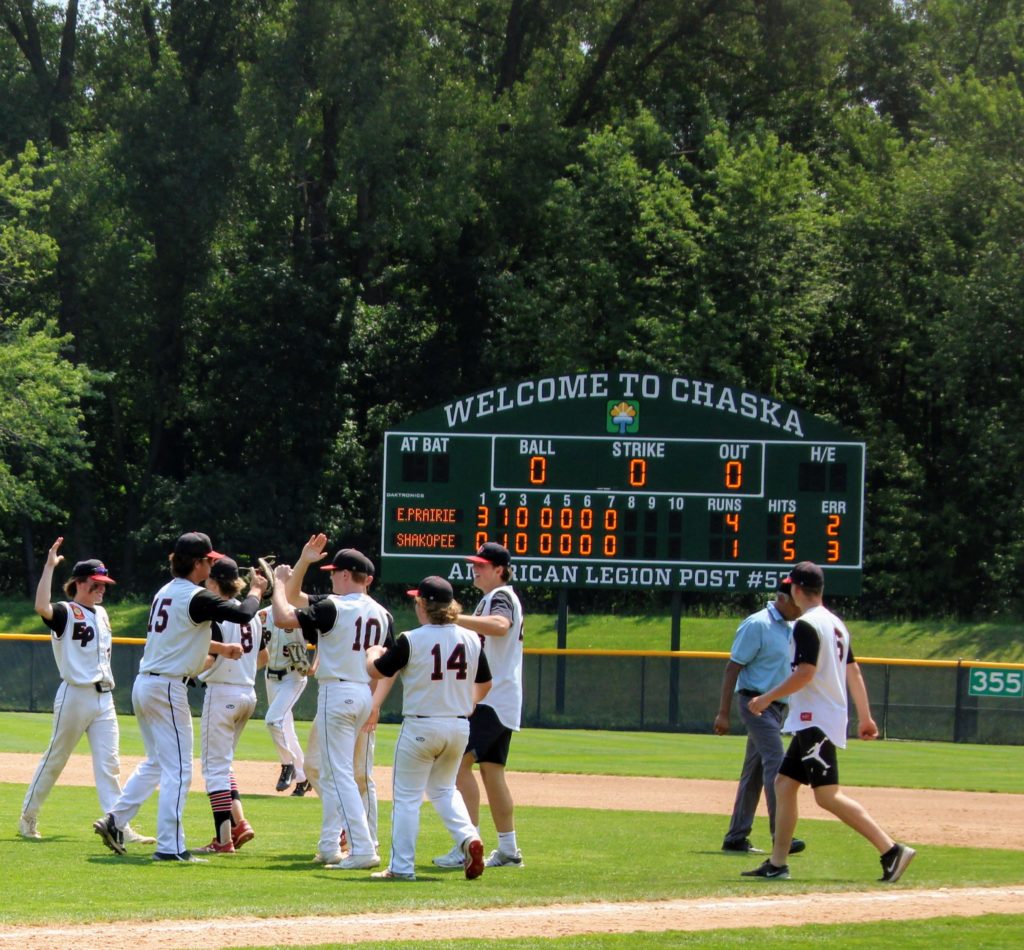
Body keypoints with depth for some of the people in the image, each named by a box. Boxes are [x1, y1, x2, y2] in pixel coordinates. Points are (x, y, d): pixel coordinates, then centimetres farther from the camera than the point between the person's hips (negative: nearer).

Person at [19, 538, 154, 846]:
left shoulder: (101, 614, 15)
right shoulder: (65, 613, -8)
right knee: (55, 759, 3)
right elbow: (41, 606, -30)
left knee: (109, 763, 0)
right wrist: (49, 566, -29)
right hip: (75, 696, -6)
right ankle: (28, 818, 17)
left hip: (104, 696, 6)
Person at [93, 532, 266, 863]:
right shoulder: (196, 598, -15)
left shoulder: (166, 592, 13)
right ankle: (169, 846, -4)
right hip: (168, 689, -9)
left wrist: (220, 648, 25)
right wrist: (256, 591, 1)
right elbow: (243, 613, -18)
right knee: (178, 769, -4)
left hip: (144, 685, 9)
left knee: (156, 762, 21)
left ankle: (115, 820, 15)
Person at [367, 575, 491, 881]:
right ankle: (468, 837, -1)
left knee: (407, 796, 4)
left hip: (420, 727, -5)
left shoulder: (411, 641, -14)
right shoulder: (471, 639, 0)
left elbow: (375, 670, -4)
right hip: (459, 727, 5)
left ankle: (402, 866, 4)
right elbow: (485, 683, 12)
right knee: (443, 789, 23)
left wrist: (373, 653, 19)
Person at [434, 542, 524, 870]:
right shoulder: (494, 598, 21)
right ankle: (508, 849, 16)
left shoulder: (500, 597, -11)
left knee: (459, 761, -17)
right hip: (501, 702, 11)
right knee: (491, 769, 13)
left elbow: (499, 625, -35)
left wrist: (454, 619, -39)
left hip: (490, 698, -11)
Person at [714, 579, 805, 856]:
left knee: (754, 771, 10)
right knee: (775, 765, -16)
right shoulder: (757, 625, -12)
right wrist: (723, 713, -17)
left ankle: (736, 837, 15)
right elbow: (733, 667, -13)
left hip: (777, 708, 9)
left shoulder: (790, 629, 14)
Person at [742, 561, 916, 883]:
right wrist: (866, 718, 23)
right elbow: (853, 672, 19)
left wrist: (767, 698, -13)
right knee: (784, 783, 14)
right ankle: (777, 864, 15)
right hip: (814, 723, 10)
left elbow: (805, 674, -22)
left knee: (828, 795, -14)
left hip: (815, 720, -10)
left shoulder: (806, 625, -14)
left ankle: (891, 850, -22)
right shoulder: (836, 624, 15)